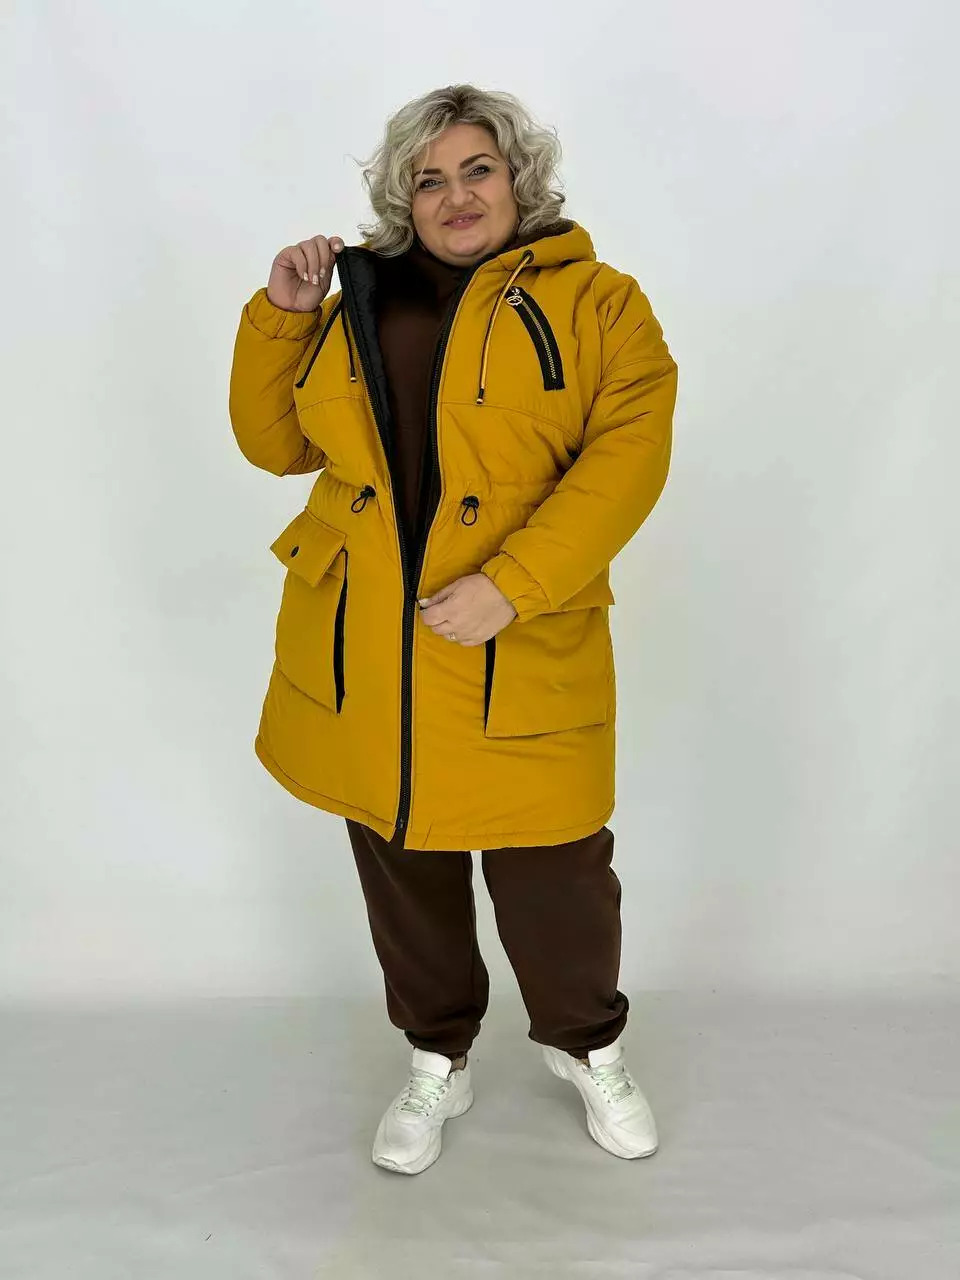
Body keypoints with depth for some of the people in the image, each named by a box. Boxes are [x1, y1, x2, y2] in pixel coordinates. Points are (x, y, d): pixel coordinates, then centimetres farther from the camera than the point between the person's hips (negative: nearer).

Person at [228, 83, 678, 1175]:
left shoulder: (594, 302, 1)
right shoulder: (359, 304, 13)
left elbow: (628, 455, -12)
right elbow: (273, 441, 16)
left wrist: (507, 587, -22)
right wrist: (282, 311, 2)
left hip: (522, 655, -3)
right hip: (359, 656, 4)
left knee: (554, 878, 5)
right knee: (401, 871, 16)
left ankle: (586, 1044, 37)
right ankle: (437, 1062, 40)